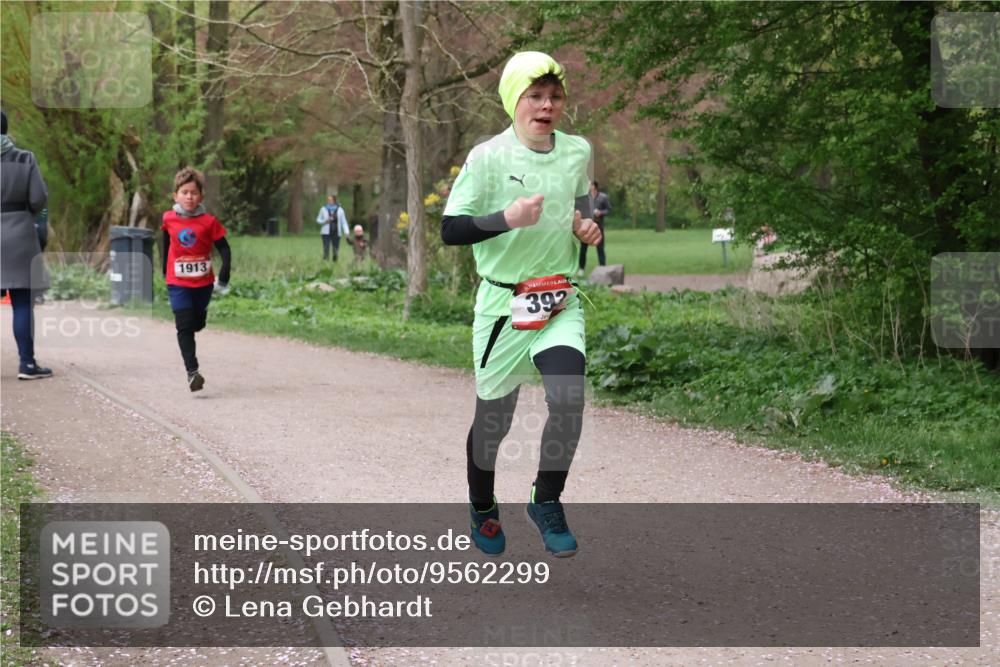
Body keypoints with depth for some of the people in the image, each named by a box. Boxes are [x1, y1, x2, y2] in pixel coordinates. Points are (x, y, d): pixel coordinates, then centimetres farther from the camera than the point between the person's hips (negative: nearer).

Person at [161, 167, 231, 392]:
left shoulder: (209, 222, -9)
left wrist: (223, 278, -14)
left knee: (197, 323, 16)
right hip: (178, 283, -1)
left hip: (203, 282, 1)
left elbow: (224, 250, -5)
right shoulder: (169, 220, -4)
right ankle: (192, 372, -15)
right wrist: (166, 272, 21)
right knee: (184, 326, -11)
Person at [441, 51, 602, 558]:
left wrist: (586, 227, 2)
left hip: (561, 303, 3)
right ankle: (482, 508, 34)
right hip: (504, 303, -3)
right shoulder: (487, 158, -10)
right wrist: (506, 218, -26)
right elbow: (450, 230, -12)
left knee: (569, 401, -18)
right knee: (494, 416, 7)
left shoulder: (578, 152, 4)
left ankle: (546, 503, 4)